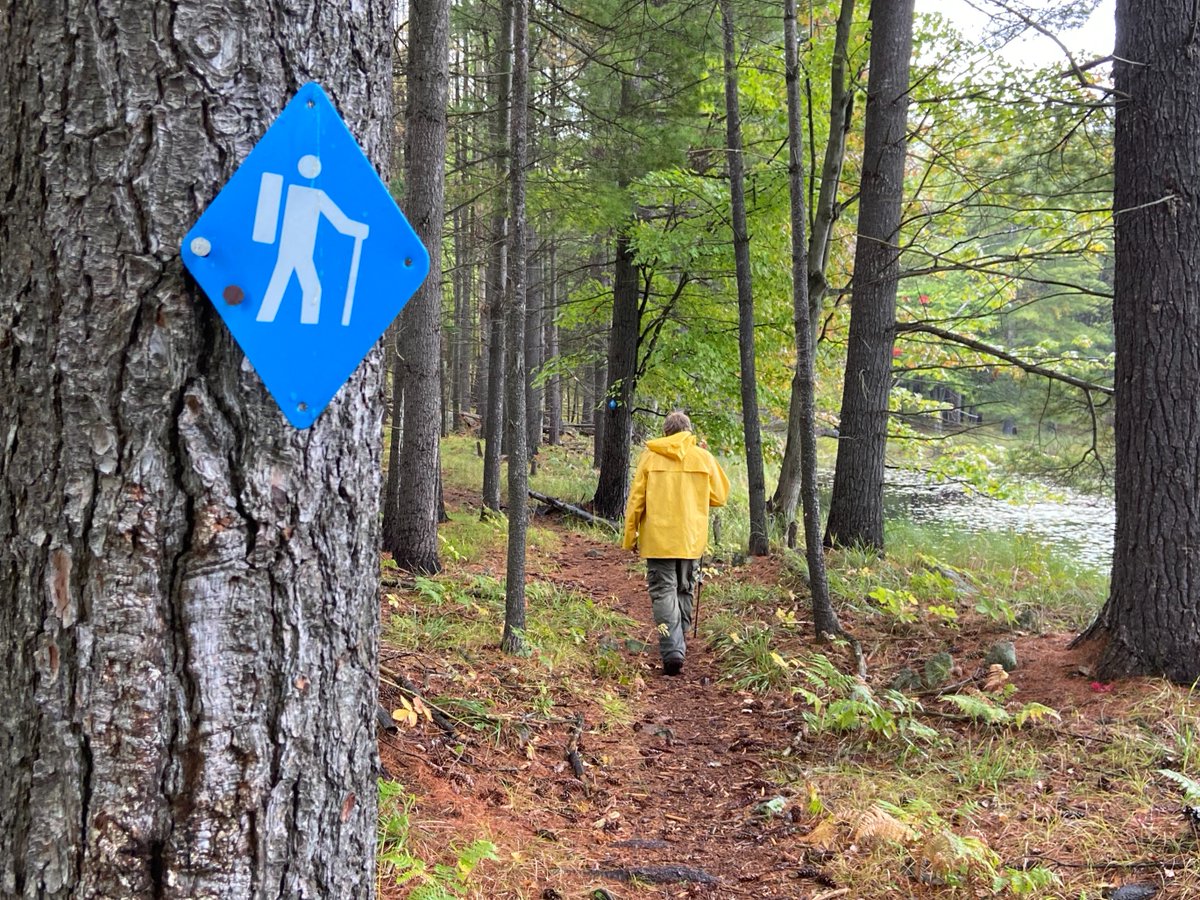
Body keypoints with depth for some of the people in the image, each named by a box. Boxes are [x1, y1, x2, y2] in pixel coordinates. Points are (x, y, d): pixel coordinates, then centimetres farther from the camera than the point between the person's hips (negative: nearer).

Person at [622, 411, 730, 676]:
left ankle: (672, 650, -16)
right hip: (692, 539, 2)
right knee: (685, 591, 17)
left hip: (658, 539, -2)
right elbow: (719, 497, 6)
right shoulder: (704, 458, 0)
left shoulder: (650, 457, -2)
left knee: (663, 592, -2)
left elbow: (636, 500, -2)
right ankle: (679, 643, 27)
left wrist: (630, 536, 7)